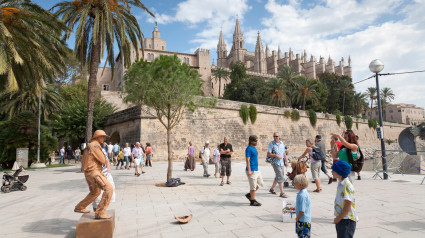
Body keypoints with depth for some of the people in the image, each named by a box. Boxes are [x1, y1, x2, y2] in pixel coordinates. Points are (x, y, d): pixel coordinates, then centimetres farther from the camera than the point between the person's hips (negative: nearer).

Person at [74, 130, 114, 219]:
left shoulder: (89, 146, 19)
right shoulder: (95, 145, -14)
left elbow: (83, 161, 25)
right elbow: (103, 160, -14)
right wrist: (103, 155, 6)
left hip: (89, 172, 10)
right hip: (93, 172, -10)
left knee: (95, 192, 29)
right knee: (109, 188, -18)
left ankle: (79, 208, 41)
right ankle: (100, 213, -20)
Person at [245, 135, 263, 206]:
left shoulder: (254, 148, 13)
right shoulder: (248, 149, -14)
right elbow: (247, 160, -18)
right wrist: (249, 170, -21)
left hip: (256, 170, 9)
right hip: (252, 170, -9)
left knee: (260, 183, 14)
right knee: (253, 186, -1)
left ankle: (249, 195, 25)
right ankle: (253, 201, 11)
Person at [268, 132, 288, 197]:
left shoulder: (282, 143, 9)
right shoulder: (271, 143, -8)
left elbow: (284, 153, 15)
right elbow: (268, 154, -10)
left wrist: (286, 161, 9)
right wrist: (276, 155, -20)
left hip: (281, 163, 6)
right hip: (275, 162, -6)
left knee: (277, 177, 15)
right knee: (280, 177, -11)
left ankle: (272, 189, 32)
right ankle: (282, 193, -7)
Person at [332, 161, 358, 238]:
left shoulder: (347, 186, -21)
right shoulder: (340, 183, 8)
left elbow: (347, 207, -22)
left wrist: (338, 218, -14)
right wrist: (337, 218, 15)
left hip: (347, 220, -9)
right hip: (341, 219, 9)